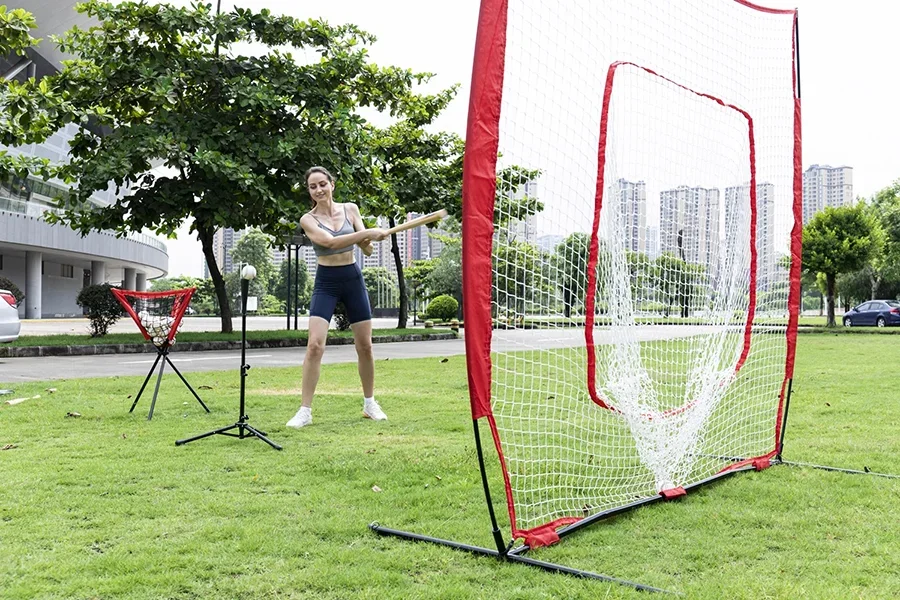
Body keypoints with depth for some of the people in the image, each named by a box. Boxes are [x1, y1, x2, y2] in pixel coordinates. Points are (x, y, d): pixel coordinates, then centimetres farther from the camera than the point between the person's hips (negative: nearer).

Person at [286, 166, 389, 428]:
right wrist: (366, 233, -31)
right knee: (315, 345, -15)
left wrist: (369, 239, -27)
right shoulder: (308, 220, -7)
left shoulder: (350, 209, 3)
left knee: (365, 345, 7)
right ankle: (305, 410, -7)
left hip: (353, 279, 3)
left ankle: (370, 404, 23)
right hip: (326, 282, -3)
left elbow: (365, 243, -4)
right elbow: (330, 242, -23)